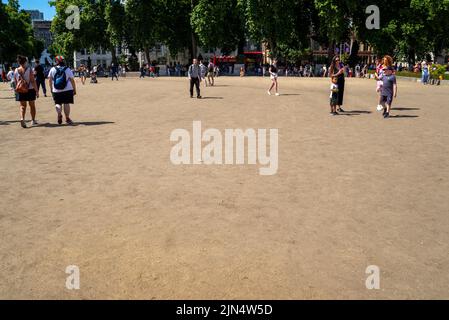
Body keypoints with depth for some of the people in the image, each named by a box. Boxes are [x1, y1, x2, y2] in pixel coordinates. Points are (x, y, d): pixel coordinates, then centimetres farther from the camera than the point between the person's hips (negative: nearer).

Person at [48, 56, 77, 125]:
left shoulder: (53, 69, 3)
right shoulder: (67, 69, -1)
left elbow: (50, 80, 5)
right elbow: (72, 80, -1)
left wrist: (51, 88, 16)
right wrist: (74, 90, 5)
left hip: (56, 90, 1)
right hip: (67, 90, -1)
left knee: (58, 103, 10)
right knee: (66, 104, 4)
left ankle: (59, 114, -16)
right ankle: (67, 118, 6)